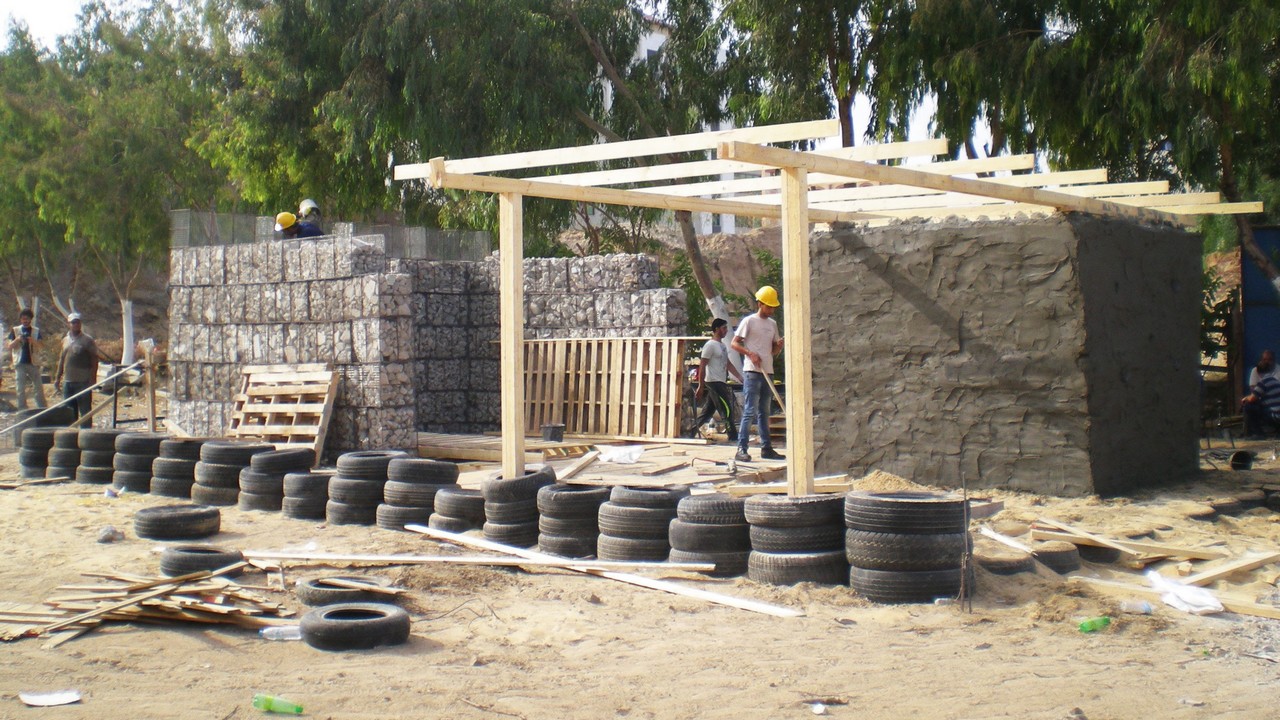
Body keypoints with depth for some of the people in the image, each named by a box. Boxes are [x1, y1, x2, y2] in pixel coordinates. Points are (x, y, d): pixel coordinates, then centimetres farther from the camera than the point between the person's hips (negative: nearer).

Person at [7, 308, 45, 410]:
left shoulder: (36, 331, 8)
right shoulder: (15, 330, 7)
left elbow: (42, 346, 1)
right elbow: (9, 347, 5)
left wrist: (34, 341, -18)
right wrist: (17, 340, -14)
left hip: (33, 363, 0)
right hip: (20, 363, 0)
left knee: (38, 388, -2)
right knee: (21, 389, 1)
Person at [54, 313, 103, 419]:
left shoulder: (87, 340, -5)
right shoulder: (65, 340, 12)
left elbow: (94, 360, -7)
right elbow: (62, 360, 18)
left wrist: (93, 379, -13)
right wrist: (58, 378, 15)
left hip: (83, 382, -6)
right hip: (68, 382, 6)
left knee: (85, 411, 0)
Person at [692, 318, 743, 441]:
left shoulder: (722, 345, 16)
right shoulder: (710, 345, -11)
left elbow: (728, 364, 22)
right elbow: (702, 366, -14)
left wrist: (740, 378, 16)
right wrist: (701, 386, -17)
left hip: (721, 383, 9)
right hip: (714, 382, -9)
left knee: (708, 411, 11)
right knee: (727, 410, -9)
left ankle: (692, 433, 16)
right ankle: (733, 436, -6)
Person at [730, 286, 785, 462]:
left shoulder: (772, 323, 17)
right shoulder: (749, 321, -3)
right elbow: (734, 343, -5)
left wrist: (780, 345, -2)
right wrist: (750, 353, -19)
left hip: (768, 373, 7)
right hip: (752, 371, -7)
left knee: (764, 412, 11)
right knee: (750, 411, -11)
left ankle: (766, 448, 16)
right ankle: (741, 449, -12)